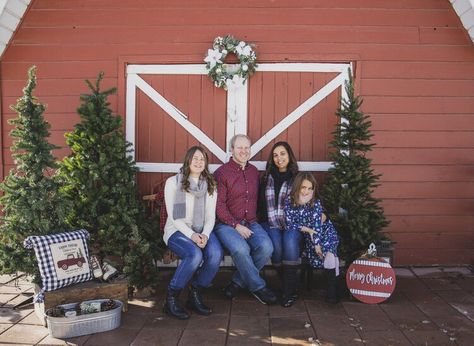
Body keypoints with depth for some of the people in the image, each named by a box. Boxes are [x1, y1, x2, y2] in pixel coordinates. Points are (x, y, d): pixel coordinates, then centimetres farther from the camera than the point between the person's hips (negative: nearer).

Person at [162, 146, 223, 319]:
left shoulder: (210, 185, 10)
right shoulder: (173, 182, -2)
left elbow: (210, 217, 6)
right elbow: (174, 216, -8)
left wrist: (205, 235, -15)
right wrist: (191, 235, -20)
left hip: (202, 231, 4)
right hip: (177, 230, -4)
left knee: (216, 253, -28)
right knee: (195, 254, -34)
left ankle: (195, 295, -6)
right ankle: (171, 297, -14)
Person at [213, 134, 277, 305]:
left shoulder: (254, 171, 15)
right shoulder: (221, 173, -3)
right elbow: (219, 205, -9)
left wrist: (253, 221, 8)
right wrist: (236, 226, -16)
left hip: (250, 223, 5)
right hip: (227, 224, -5)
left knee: (266, 247, -24)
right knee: (241, 249, -33)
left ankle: (238, 282, -4)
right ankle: (258, 287, -9)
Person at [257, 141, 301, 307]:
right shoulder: (266, 178, 13)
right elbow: (260, 204, 14)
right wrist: (263, 221, 0)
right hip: (270, 223, 1)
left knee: (290, 242, -33)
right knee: (276, 246, -29)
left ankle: (288, 291, -21)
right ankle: (290, 286, -7)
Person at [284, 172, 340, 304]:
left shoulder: (316, 203, -15)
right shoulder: (289, 202, -10)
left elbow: (316, 225, -21)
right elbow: (289, 225, -10)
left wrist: (317, 244, -27)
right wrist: (305, 229, -18)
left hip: (325, 233, -2)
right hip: (308, 237, 2)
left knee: (327, 253, -25)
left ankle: (332, 289, -16)